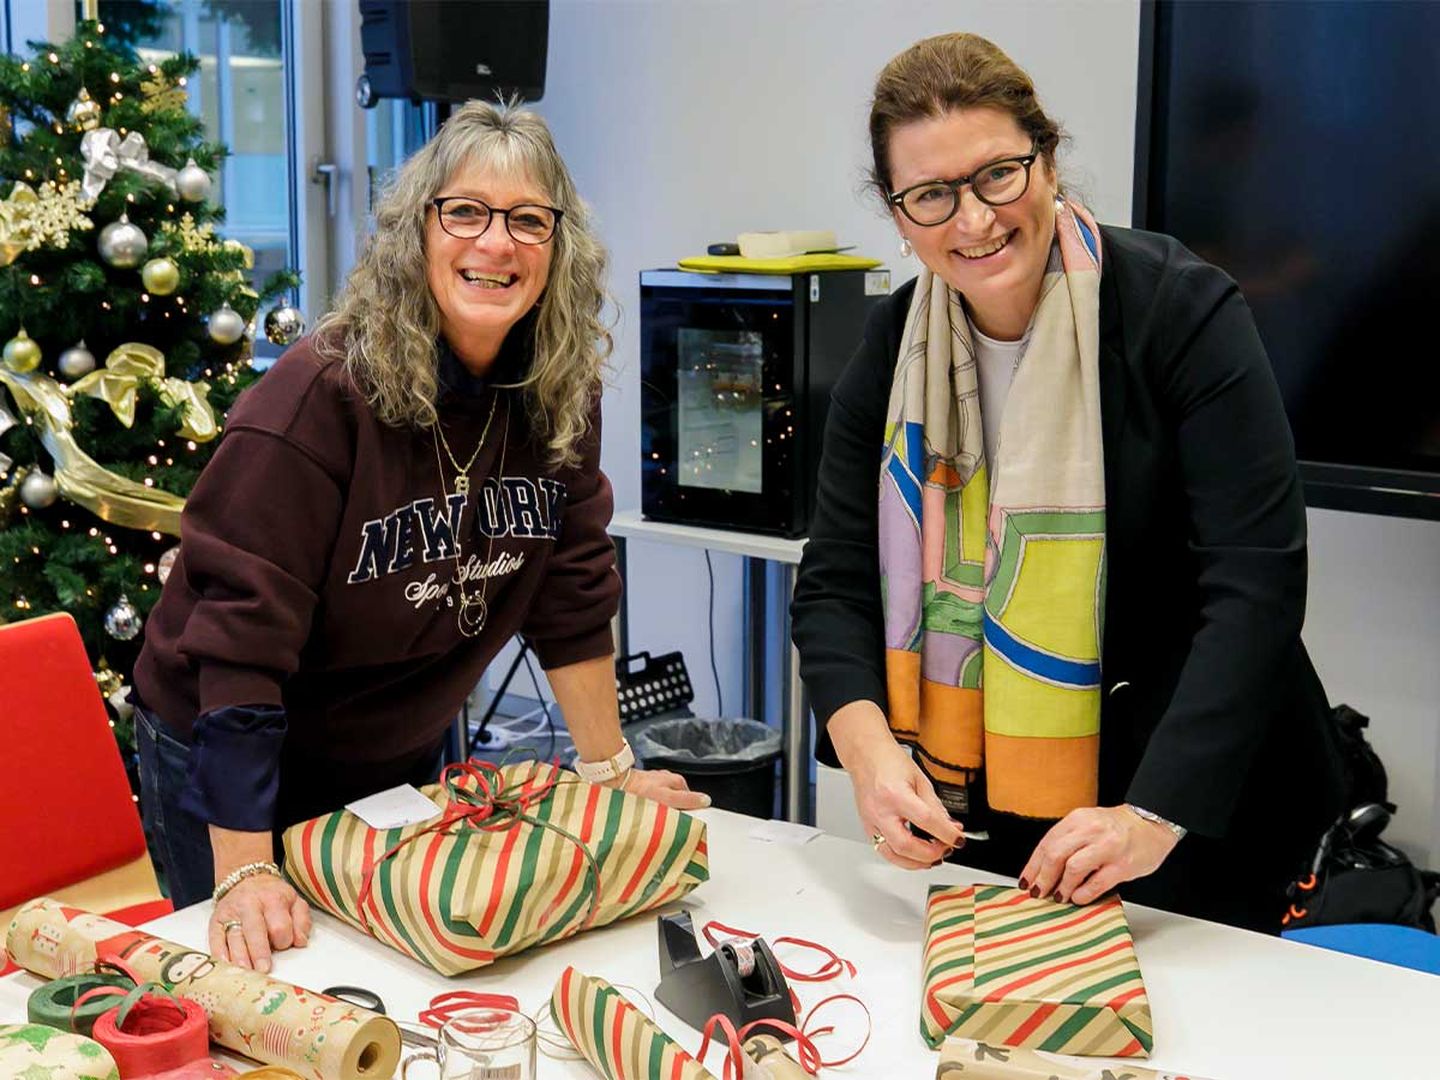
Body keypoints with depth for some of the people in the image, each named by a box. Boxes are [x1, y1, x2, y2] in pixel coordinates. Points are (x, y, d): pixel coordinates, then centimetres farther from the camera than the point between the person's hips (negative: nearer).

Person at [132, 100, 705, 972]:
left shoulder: (560, 395, -9)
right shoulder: (324, 394, -26)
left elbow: (572, 594, 0)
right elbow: (242, 629, -27)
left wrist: (610, 769, 3)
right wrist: (244, 874, -30)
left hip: (404, 759, 5)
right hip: (237, 763, -5)